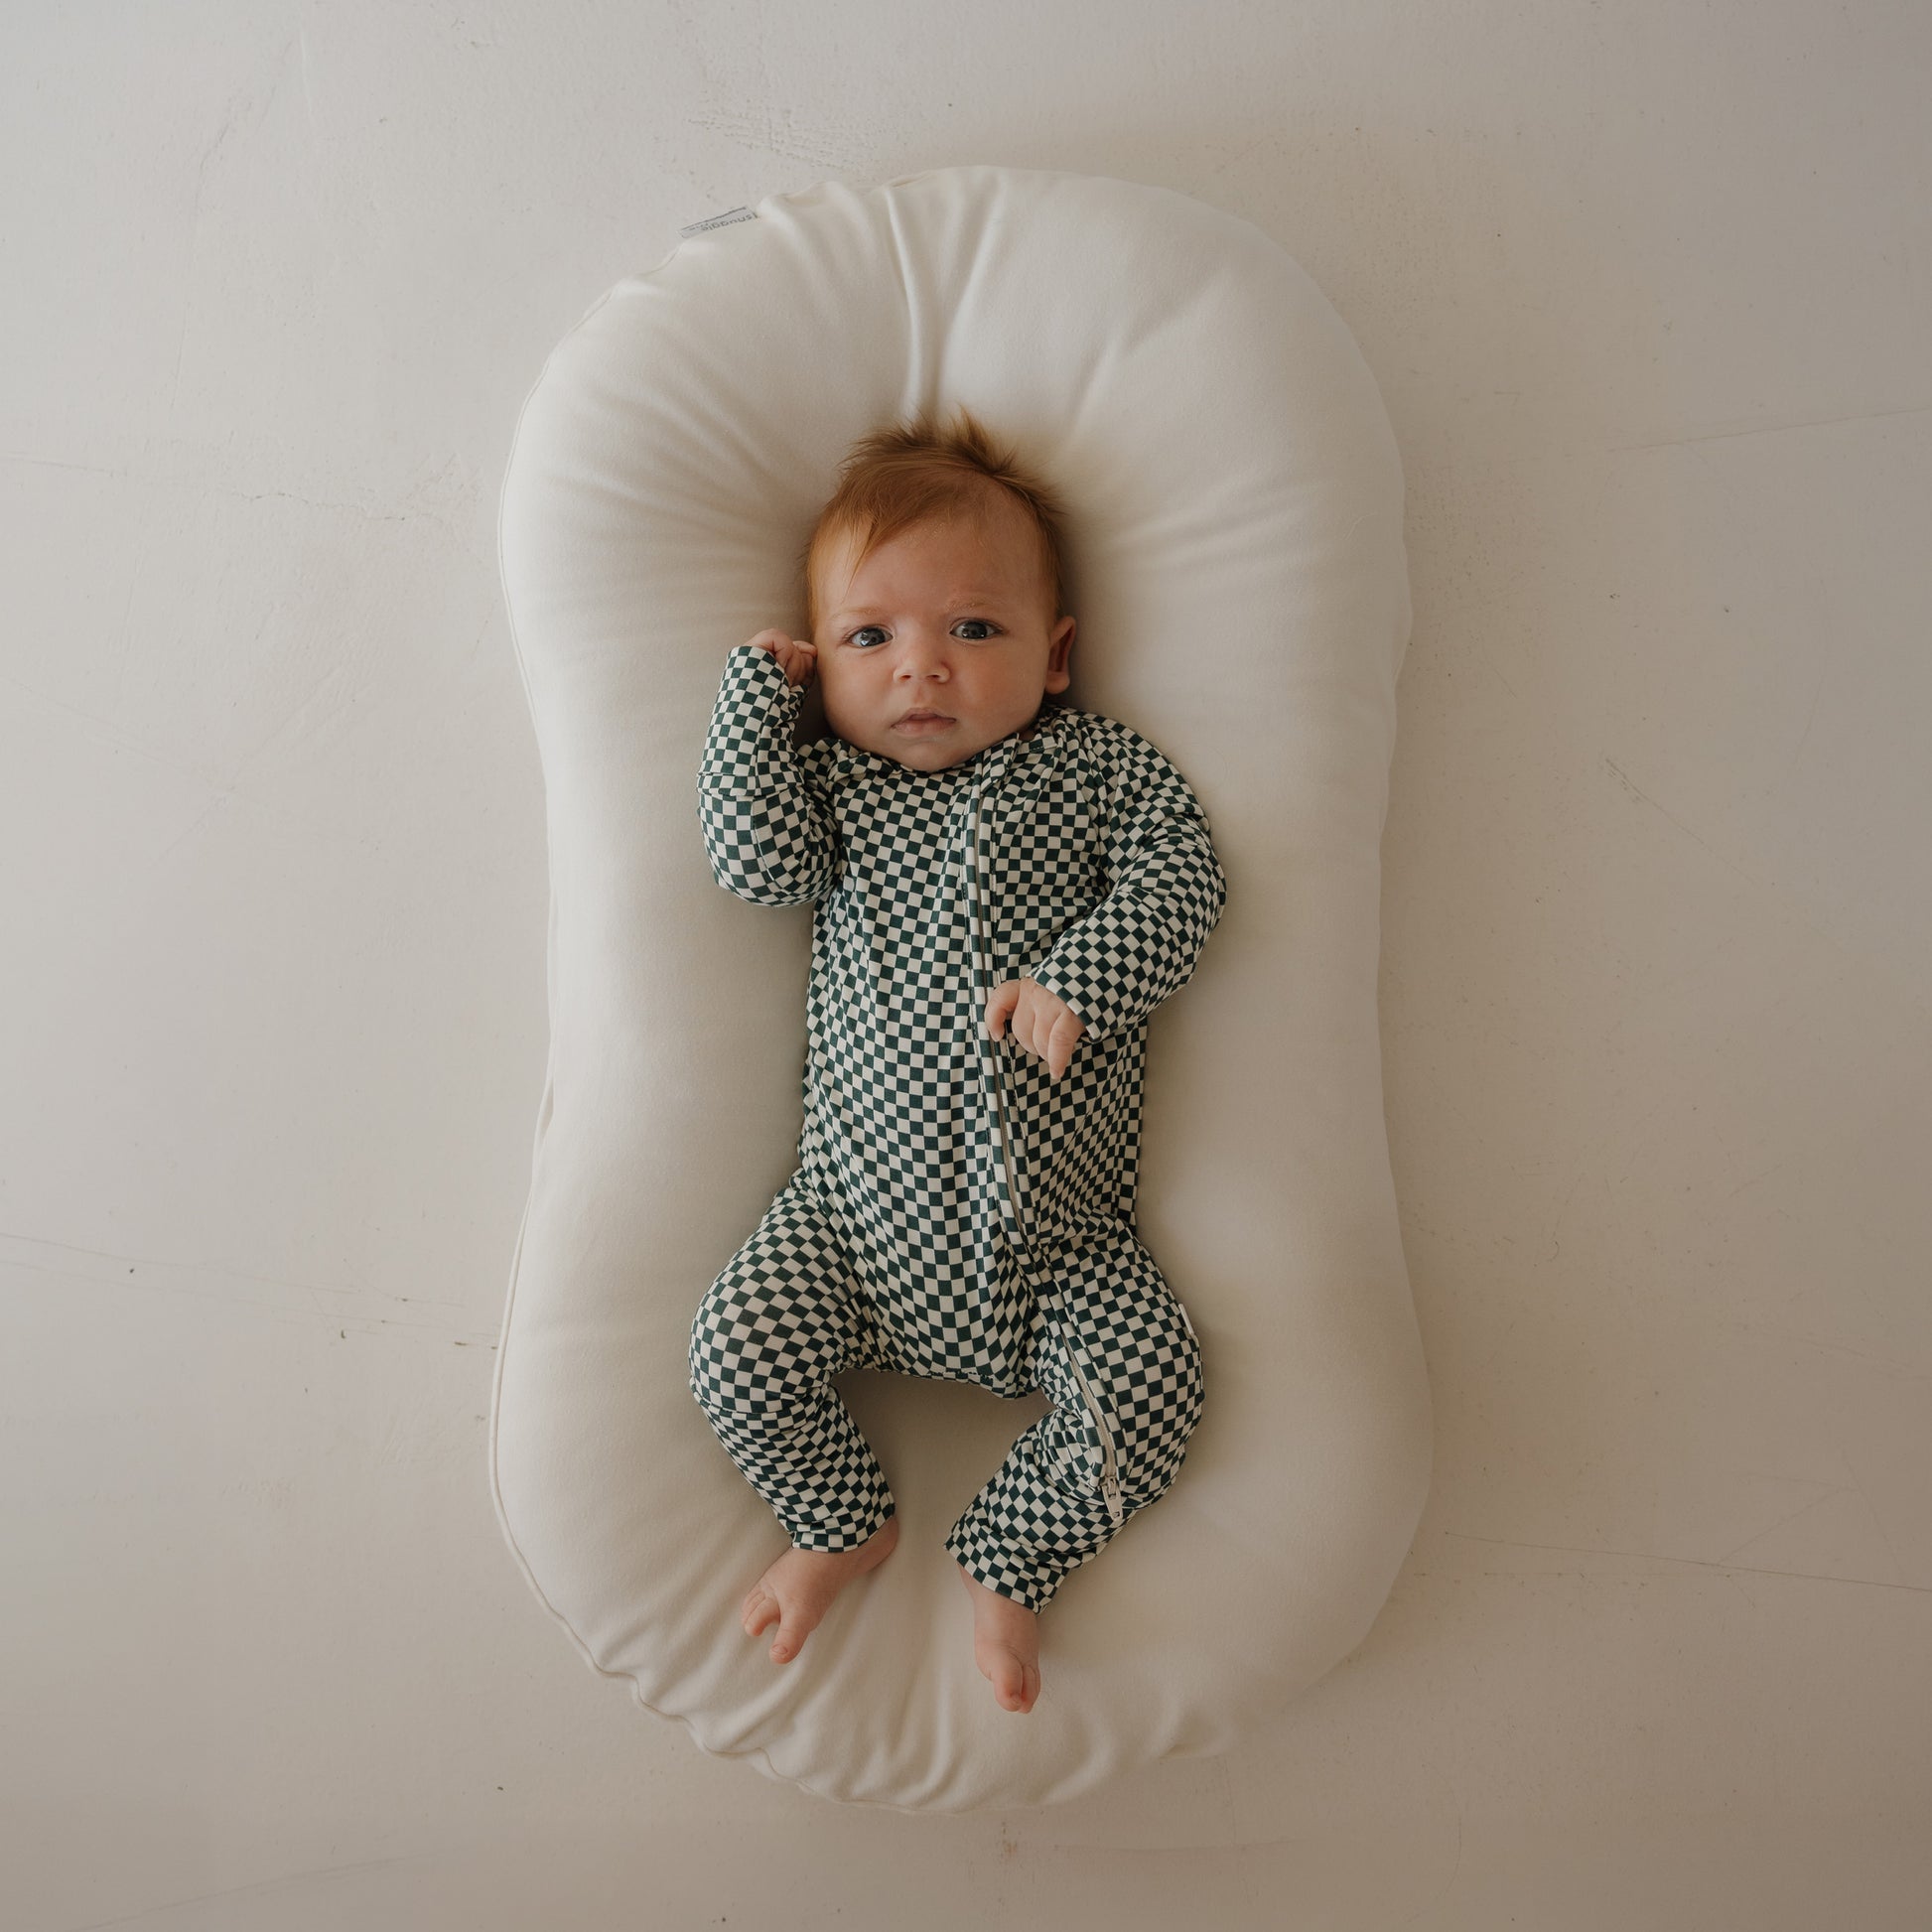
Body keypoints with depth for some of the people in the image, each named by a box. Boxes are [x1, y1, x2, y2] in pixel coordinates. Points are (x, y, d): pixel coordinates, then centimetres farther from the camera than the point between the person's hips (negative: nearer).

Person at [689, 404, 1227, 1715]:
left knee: (1152, 1372, -12)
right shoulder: (833, 785, 7)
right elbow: (756, 858, -10)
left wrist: (1079, 980, -19)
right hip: (863, 1202, 1)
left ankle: (1009, 1562, 12)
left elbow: (1184, 879, -4)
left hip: (1058, 1228, 0)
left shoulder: (1101, 768, 5)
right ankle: (849, 1522, 19)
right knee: (740, 1345, -10)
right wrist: (759, 685, -6)